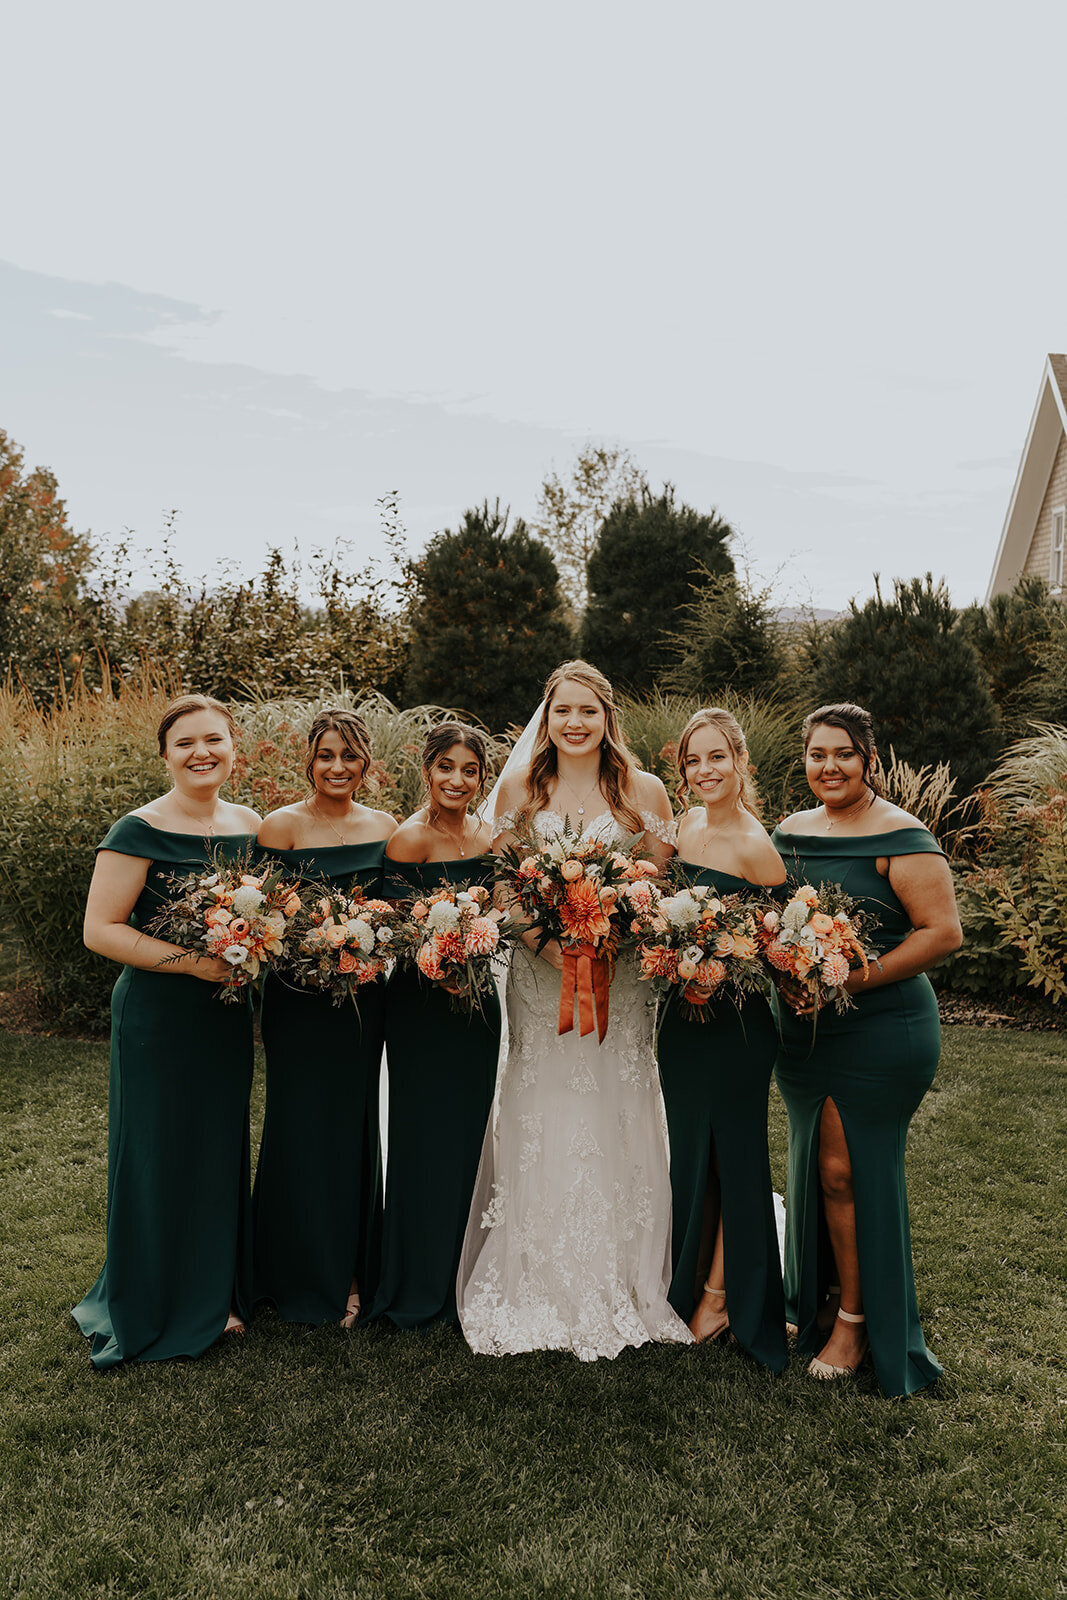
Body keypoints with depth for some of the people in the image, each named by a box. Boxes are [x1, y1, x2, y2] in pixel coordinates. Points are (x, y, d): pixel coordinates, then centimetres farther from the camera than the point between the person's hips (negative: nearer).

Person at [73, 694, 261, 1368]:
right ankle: (155, 1308, 26)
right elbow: (100, 929, -15)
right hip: (158, 1015, -5)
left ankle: (215, 1294, 34)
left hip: (227, 1015, 6)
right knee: (160, 1155, 5)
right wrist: (189, 960, -21)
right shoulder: (139, 831, -13)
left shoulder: (250, 825, 5)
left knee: (221, 1149, 15)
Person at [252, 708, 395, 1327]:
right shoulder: (282, 825, -6)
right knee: (304, 1129, 5)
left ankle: (353, 1272, 29)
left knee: (356, 1128, 11)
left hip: (364, 997, 3)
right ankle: (306, 1280, 23)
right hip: (299, 998, -3)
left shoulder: (385, 827, 6)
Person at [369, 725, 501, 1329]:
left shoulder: (489, 836, 6)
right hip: (421, 1003, -6)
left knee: (469, 1135, 15)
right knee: (426, 1138, 2)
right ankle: (419, 1289, 20)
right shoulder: (410, 838, -12)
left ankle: (459, 1275, 32)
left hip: (478, 1001, 6)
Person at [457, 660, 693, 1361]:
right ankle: (538, 1289, 20)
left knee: (613, 1126, 4)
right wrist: (544, 940, -13)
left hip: (620, 979, 0)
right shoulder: (518, 788, 5)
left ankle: (620, 1289, 21)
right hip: (539, 973, 1)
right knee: (540, 1126, 4)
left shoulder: (644, 790, 2)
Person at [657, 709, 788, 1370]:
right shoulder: (689, 823, 5)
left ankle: (724, 1292, 27)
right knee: (690, 1150, 18)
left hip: (738, 1021, -7)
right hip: (682, 1012, 7)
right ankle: (691, 1282, 36)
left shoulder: (755, 847, -17)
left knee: (733, 1152, 9)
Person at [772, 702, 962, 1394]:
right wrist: (781, 974, -3)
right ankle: (819, 1302, 31)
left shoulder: (901, 838, -11)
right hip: (802, 1029, 6)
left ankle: (857, 1320, 18)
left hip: (881, 1030, -6)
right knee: (814, 1166, 14)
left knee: (846, 1168, -1)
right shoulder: (790, 833, 9)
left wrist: (850, 982, -20)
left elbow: (943, 932, -15)